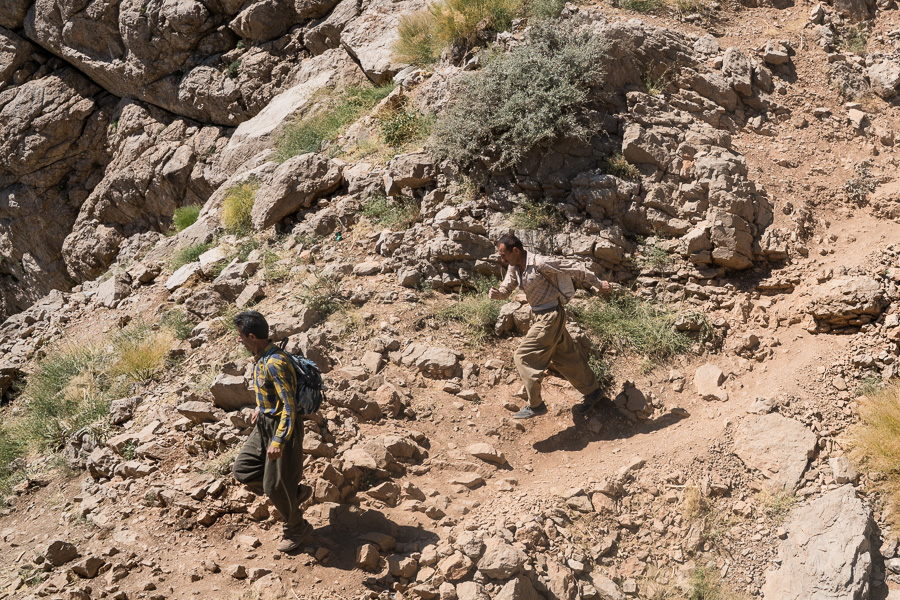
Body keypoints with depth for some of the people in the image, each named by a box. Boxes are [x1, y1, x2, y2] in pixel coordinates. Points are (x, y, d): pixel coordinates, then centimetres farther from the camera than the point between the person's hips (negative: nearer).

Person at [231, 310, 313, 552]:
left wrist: (278, 442, -31)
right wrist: (260, 408, 28)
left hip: (282, 426, -10)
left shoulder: (274, 364, -28)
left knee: (275, 485, 2)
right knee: (243, 469, 13)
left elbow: (289, 406, -29)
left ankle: (297, 528, 26)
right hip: (264, 424, 10)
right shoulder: (262, 357, 2)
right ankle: (296, 493, 26)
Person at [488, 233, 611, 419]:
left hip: (550, 316, -9)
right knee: (565, 357, 18)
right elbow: (506, 288, 8)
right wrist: (497, 293, -17)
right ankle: (592, 391, 33)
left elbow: (574, 267, -18)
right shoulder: (514, 267, 2)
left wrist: (598, 284, -11)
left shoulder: (540, 264, -23)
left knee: (524, 356, -9)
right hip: (539, 316, 9)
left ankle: (535, 405, -1)